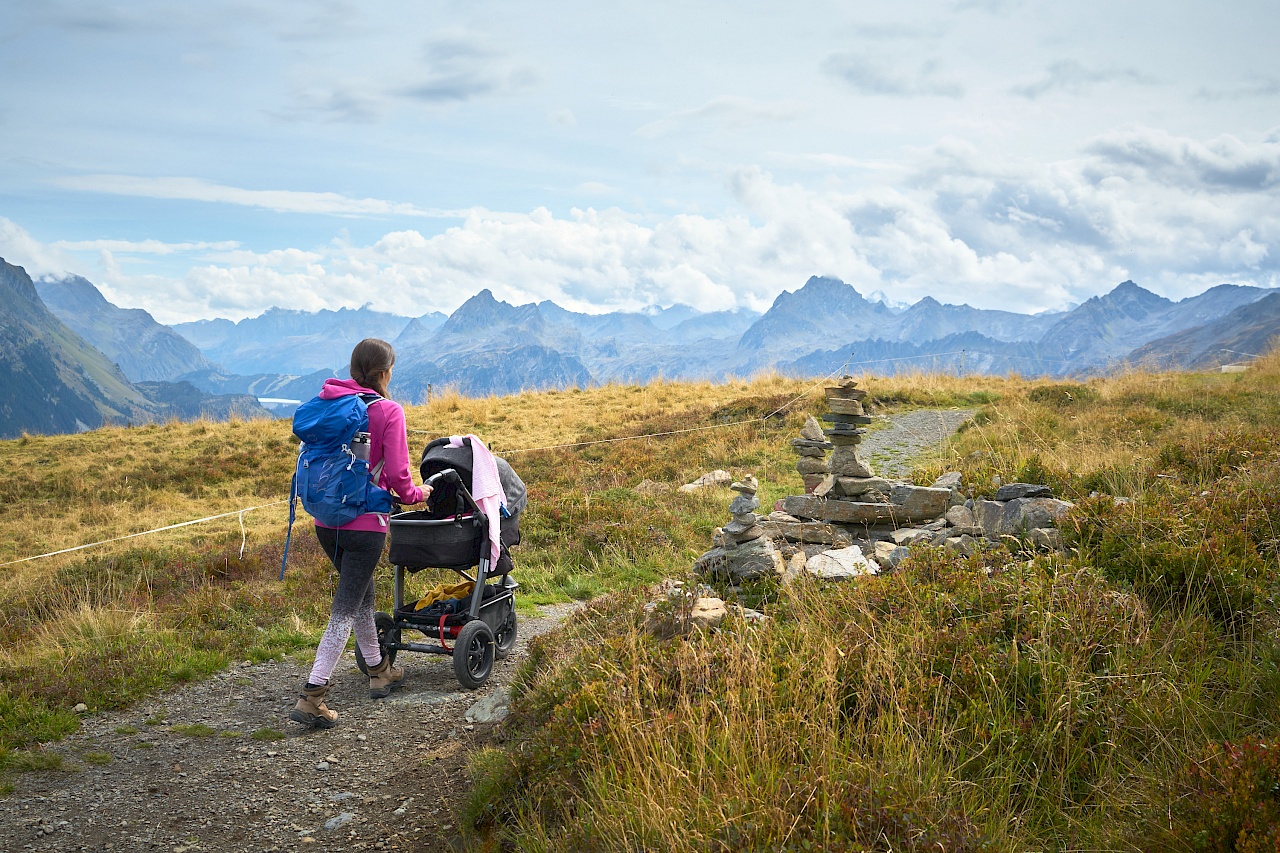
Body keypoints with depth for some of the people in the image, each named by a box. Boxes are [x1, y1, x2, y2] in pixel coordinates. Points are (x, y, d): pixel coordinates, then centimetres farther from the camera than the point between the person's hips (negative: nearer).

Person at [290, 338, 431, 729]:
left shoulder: (324, 401, 4)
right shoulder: (387, 411, -11)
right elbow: (397, 475, -11)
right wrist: (416, 494, 9)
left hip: (326, 521, 6)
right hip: (364, 523, -6)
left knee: (362, 596, 23)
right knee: (345, 610, -2)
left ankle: (379, 671, 38)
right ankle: (311, 696, -6)